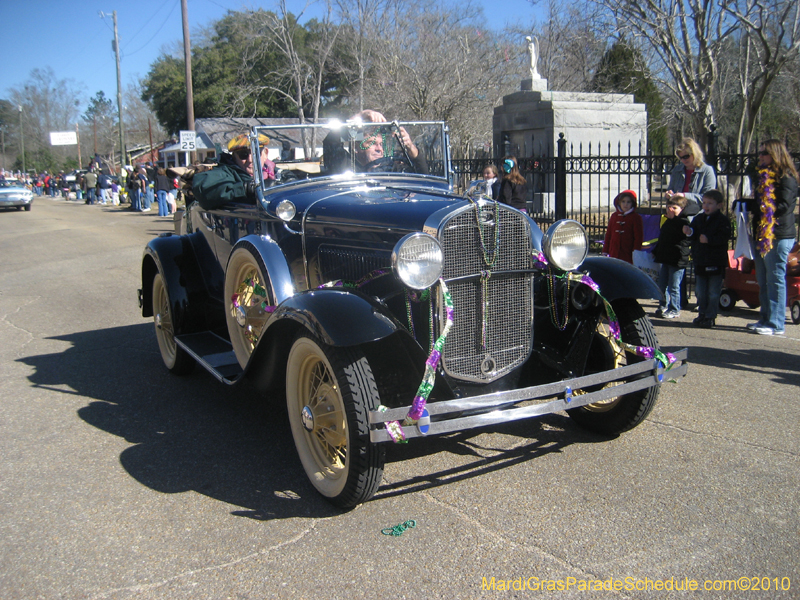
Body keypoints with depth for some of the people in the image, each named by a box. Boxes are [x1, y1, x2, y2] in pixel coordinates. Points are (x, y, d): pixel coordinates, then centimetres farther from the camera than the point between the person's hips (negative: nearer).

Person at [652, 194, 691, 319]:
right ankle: (664, 306, 26)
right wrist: (656, 252, 26)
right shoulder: (666, 222, 16)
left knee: (674, 287, -2)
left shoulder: (683, 222, -9)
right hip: (665, 259, 8)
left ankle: (674, 310, 8)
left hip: (677, 261, -8)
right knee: (662, 285, 14)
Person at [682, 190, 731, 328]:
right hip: (700, 261, 6)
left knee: (713, 293, 1)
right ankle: (702, 314, 23)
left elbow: (724, 237, -19)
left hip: (716, 263, -6)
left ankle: (710, 317, 8)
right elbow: (694, 235, 8)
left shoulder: (723, 220, -8)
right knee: (700, 291, 12)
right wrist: (689, 232, -13)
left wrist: (709, 239, -29)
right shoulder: (698, 218, 11)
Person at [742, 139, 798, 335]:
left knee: (775, 280, -5)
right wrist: (747, 205, -1)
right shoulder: (764, 177, 18)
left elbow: (783, 206, -18)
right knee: (763, 281, 12)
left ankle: (776, 324, 0)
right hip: (762, 235, 9)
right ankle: (765, 319, 21)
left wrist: (753, 206, -14)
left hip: (778, 236, -9)